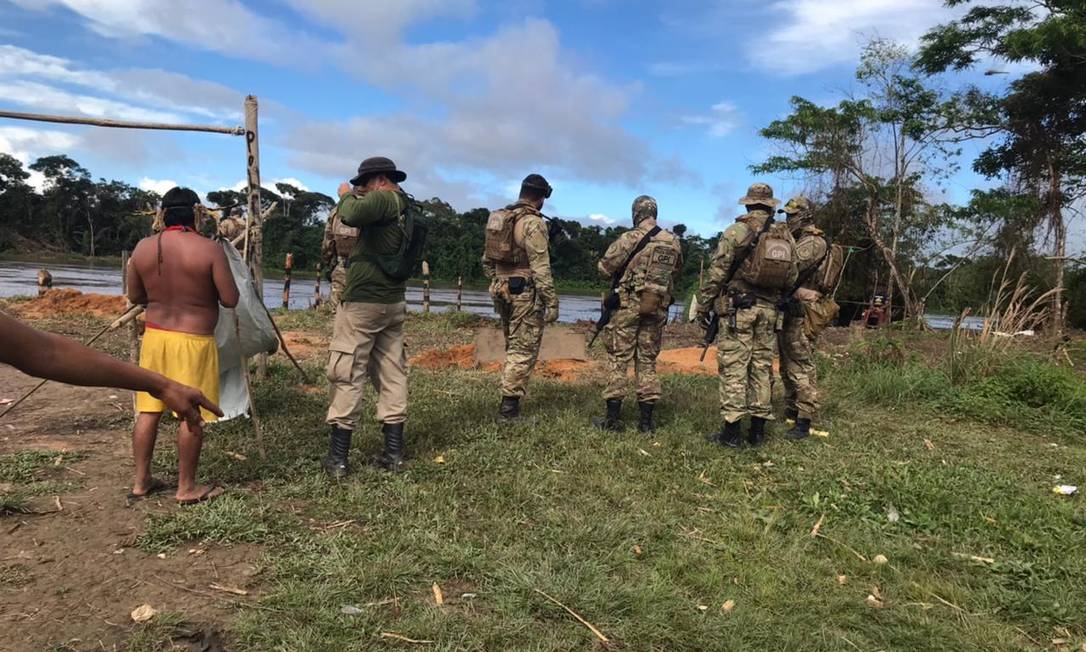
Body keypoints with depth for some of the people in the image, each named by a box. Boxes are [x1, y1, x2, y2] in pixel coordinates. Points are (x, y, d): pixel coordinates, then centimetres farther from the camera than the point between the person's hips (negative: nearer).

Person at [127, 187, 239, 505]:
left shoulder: (143, 247, 1)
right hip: (194, 341, -5)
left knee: (148, 410, 14)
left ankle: (141, 480, 24)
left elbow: (135, 297, 10)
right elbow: (230, 299, -13)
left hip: (154, 336, 5)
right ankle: (187, 487, 12)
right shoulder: (209, 248, -13)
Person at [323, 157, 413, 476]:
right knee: (392, 375, 9)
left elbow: (351, 215, -28)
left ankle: (338, 456, 2)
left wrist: (347, 195, -8)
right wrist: (359, 198, 12)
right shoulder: (408, 208, 14)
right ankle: (394, 452, 12)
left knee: (346, 376, -2)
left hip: (362, 302, -8)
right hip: (394, 304, 8)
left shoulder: (384, 200, -12)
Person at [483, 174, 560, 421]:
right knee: (524, 350, -1)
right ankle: (509, 406, -1)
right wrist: (551, 302, -16)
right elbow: (541, 268, -18)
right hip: (526, 293, -8)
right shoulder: (533, 223, -14)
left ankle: (510, 402, 23)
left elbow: (487, 261, 17)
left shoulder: (498, 219, 11)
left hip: (503, 290, 8)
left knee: (513, 347, 18)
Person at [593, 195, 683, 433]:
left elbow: (604, 267, -6)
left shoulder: (630, 239, -10)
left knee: (618, 359, 2)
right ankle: (646, 420, 13)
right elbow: (676, 275, 17)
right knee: (647, 361, 11)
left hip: (628, 306, -4)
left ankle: (613, 418, 2)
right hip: (658, 309, 5)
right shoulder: (674, 242, 5)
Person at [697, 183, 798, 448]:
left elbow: (717, 272, -9)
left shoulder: (737, 231, -6)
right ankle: (758, 430, 12)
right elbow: (791, 278, 11)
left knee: (733, 367, -4)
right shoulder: (786, 236, 9)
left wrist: (703, 305, -2)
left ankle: (732, 430, -4)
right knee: (762, 366, 8)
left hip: (738, 308, -5)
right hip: (769, 310, 5)